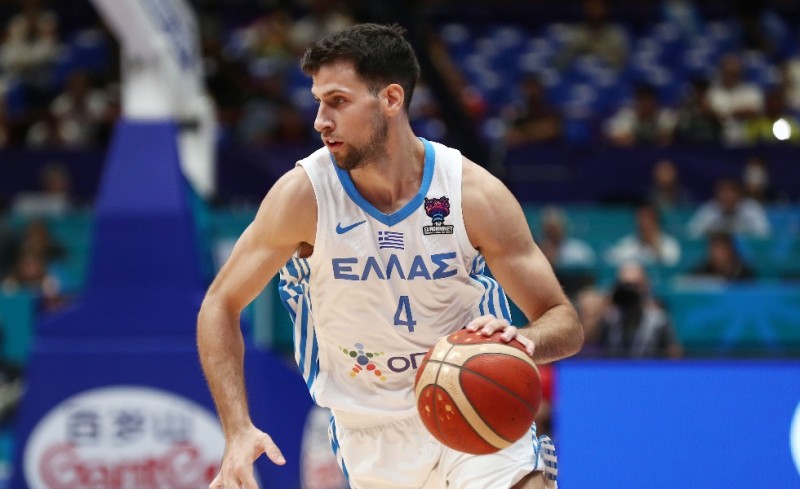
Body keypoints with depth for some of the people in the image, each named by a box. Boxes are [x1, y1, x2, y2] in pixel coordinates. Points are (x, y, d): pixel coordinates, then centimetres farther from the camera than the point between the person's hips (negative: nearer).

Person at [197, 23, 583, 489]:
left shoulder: (475, 193, -13)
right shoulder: (304, 194, -14)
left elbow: (566, 323, -8)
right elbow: (220, 306, -5)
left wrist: (522, 340, -33)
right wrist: (239, 432, -17)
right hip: (370, 435, 1)